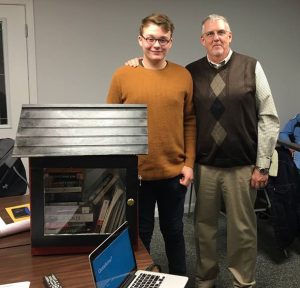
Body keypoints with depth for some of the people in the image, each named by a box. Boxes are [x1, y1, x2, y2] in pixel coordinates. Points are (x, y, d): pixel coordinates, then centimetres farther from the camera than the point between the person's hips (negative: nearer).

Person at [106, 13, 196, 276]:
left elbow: (190, 123, 3)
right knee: (140, 234, 15)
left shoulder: (183, 76, -1)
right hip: (135, 173, -1)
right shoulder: (122, 76, -5)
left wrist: (189, 163, -2)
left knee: (174, 231, 18)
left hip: (174, 173, 1)